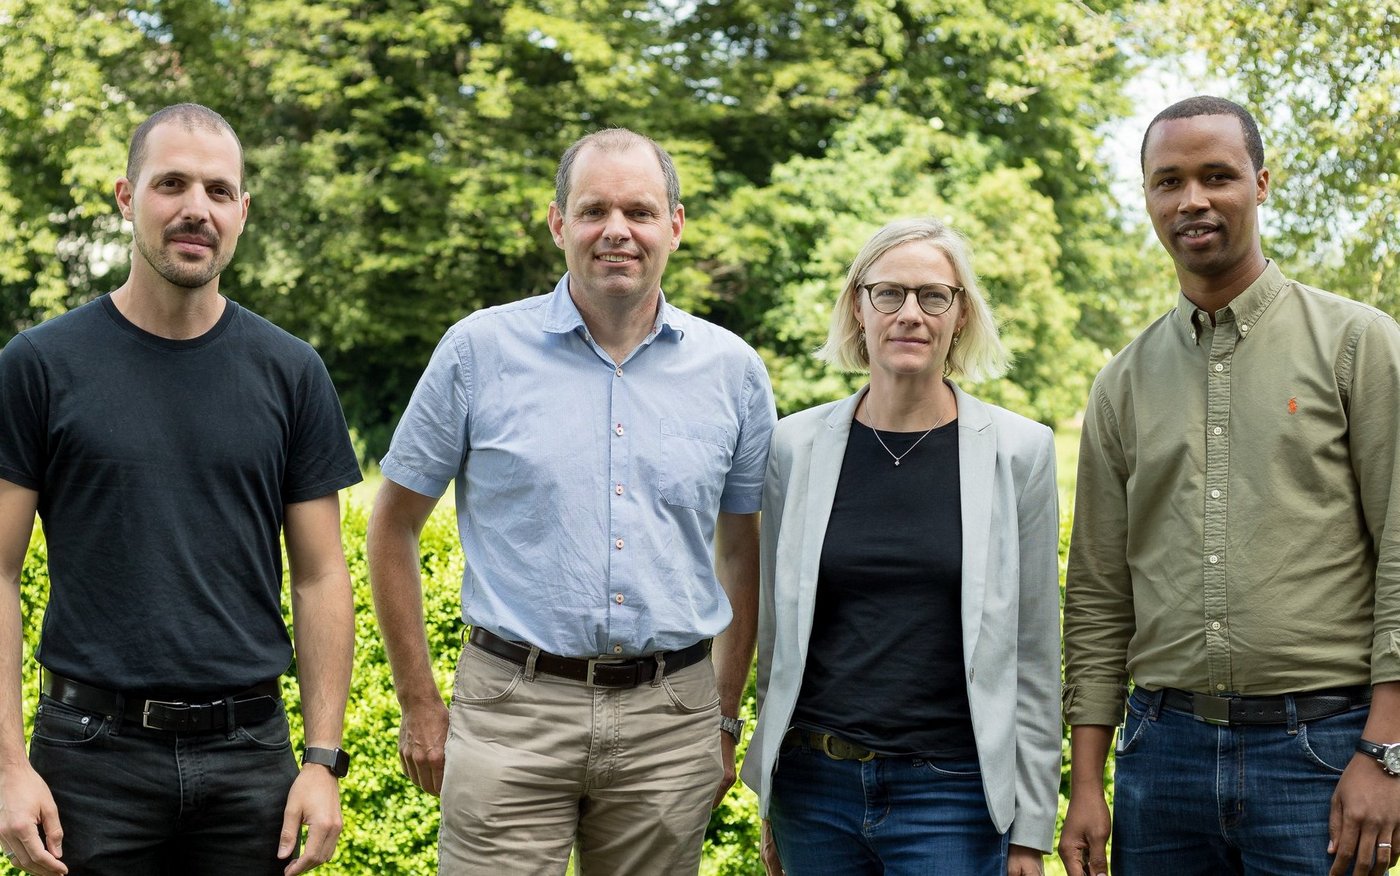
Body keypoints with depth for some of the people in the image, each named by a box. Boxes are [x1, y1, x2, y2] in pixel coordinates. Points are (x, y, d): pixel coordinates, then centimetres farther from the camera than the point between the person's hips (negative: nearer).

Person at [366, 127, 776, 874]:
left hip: (668, 724, 2)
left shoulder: (731, 370, 6)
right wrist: (419, 705, 3)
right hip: (513, 710, -2)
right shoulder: (481, 349, 0)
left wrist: (726, 716, 12)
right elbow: (393, 526, 6)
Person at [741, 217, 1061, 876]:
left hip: (952, 795, -2)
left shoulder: (1019, 450, -2)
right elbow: (775, 631, 10)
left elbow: (1034, 654, 0)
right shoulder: (797, 446, 3)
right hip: (816, 786, 2)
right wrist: (769, 804, 11)